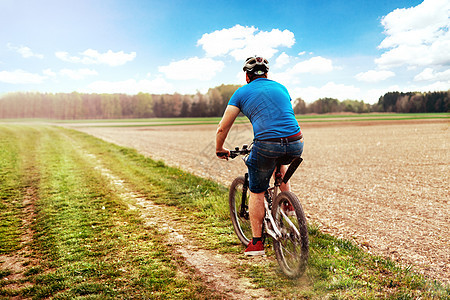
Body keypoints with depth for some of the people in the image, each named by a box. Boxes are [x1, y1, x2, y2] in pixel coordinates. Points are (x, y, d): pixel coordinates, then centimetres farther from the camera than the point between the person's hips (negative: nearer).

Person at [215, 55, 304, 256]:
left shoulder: (242, 93, 12)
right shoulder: (281, 88, 24)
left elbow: (222, 129, 12)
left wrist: (219, 150, 29)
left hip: (266, 145, -4)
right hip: (296, 145, 4)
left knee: (256, 192, 16)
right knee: (279, 161, 39)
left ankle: (256, 243, 19)